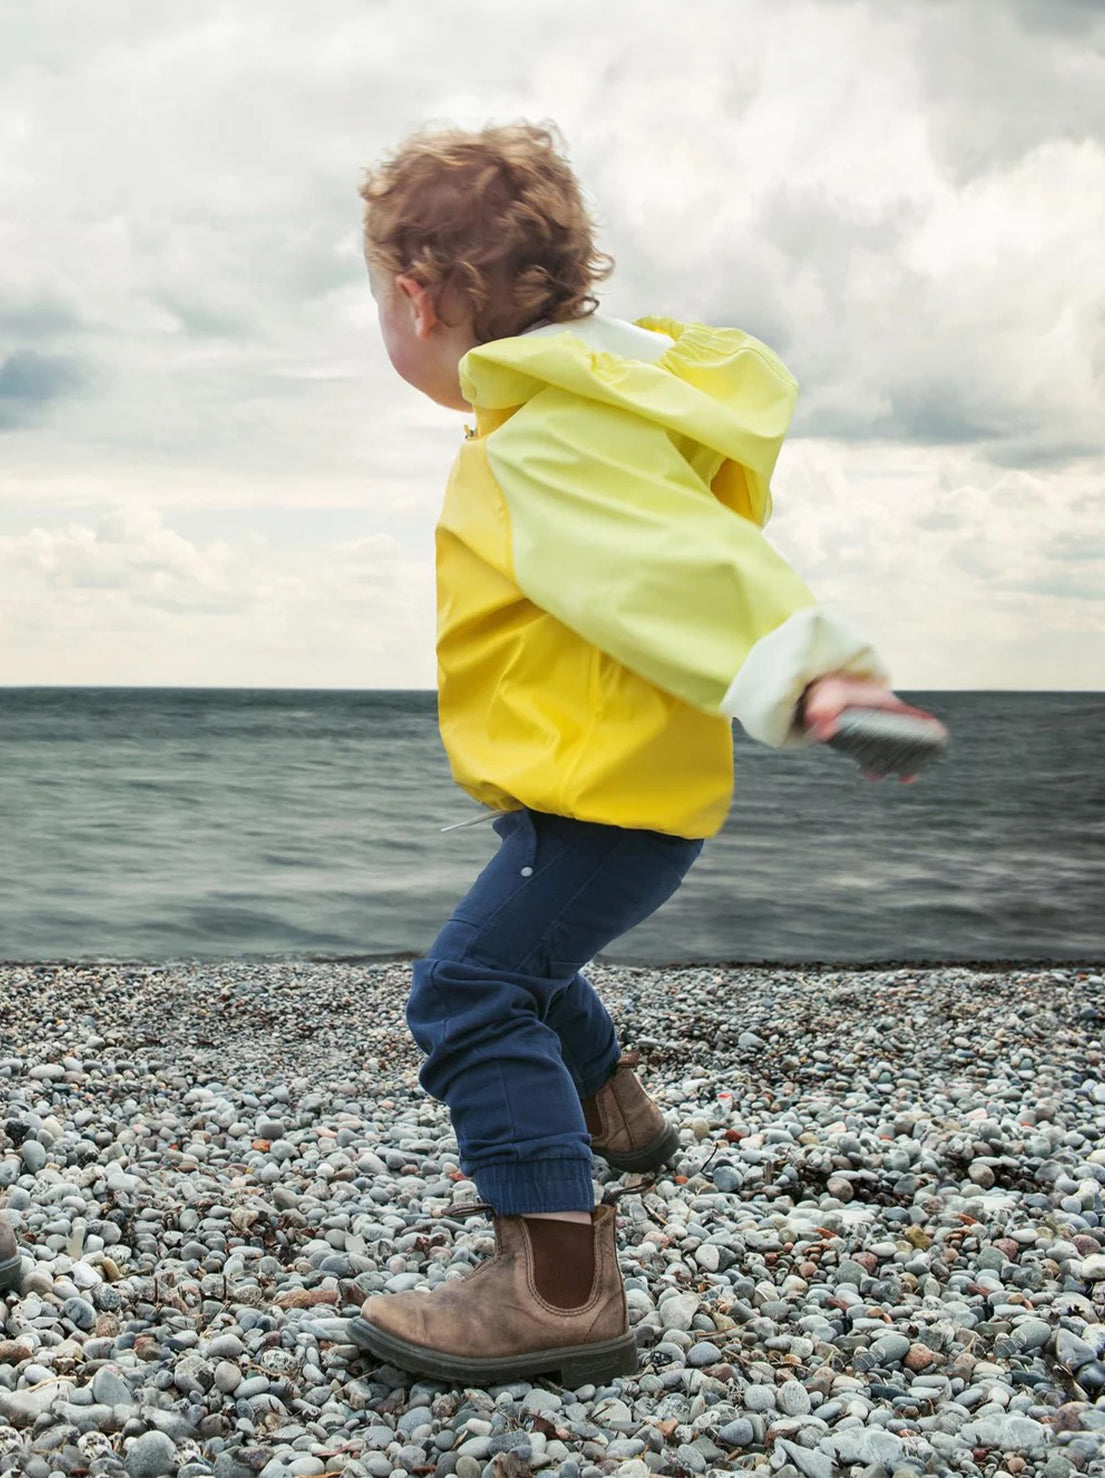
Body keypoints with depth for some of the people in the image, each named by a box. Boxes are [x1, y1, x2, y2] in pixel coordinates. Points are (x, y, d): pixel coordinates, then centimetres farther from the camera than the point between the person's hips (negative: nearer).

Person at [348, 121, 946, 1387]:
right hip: (625, 776, 11)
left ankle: (559, 1284, -19)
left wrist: (805, 665, -49)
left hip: (604, 796, -11)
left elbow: (681, 556, -37)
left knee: (467, 994, -18)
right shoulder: (598, 393, 9)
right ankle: (610, 1113, 55)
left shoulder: (552, 439, -23)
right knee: (522, 958, 31)